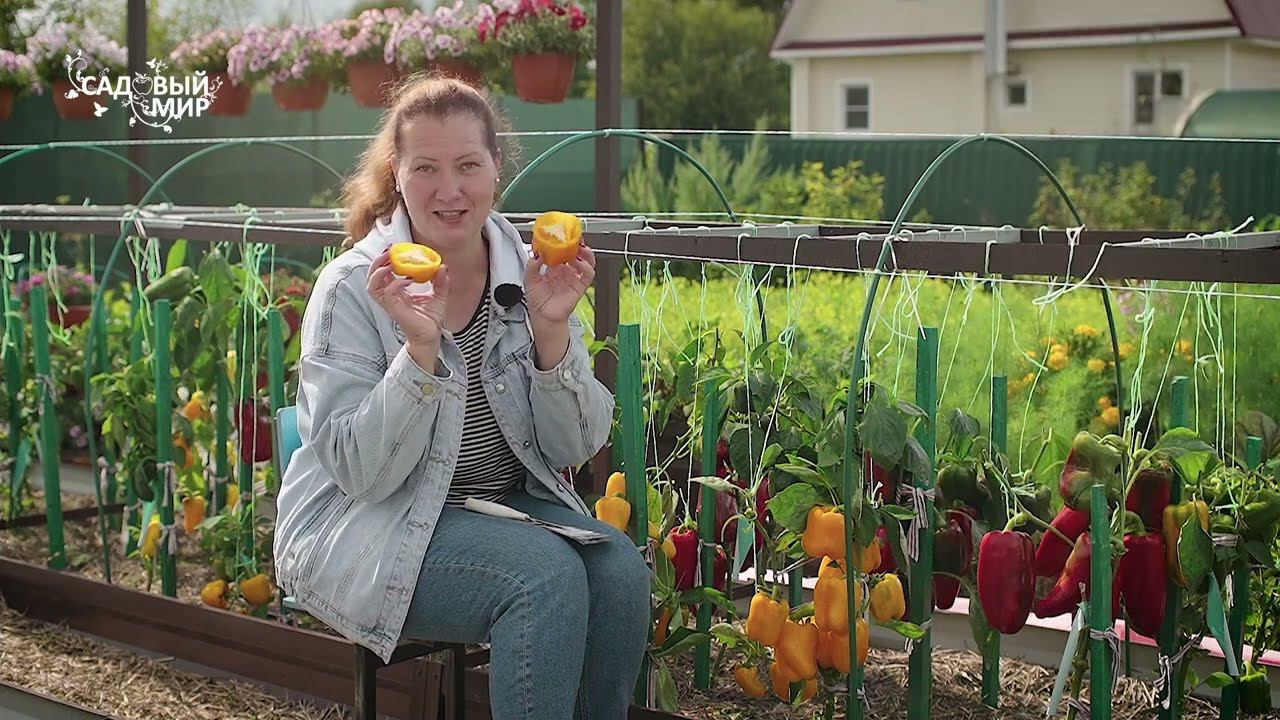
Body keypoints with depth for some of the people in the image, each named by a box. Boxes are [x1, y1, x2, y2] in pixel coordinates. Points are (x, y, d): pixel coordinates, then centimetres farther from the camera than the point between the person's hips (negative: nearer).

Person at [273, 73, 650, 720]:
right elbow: (361, 473, -17)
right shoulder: (351, 290, -11)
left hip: (512, 505, 5)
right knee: (548, 576, -28)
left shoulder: (530, 272, 1)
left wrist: (550, 331, -17)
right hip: (371, 527, -4)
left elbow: (575, 448, -2)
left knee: (620, 570, -23)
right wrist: (421, 348, -29)